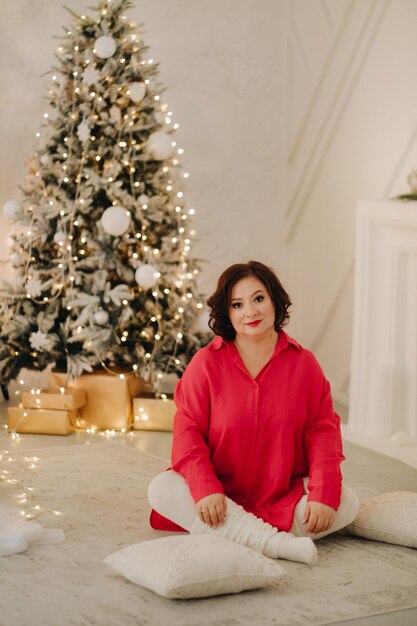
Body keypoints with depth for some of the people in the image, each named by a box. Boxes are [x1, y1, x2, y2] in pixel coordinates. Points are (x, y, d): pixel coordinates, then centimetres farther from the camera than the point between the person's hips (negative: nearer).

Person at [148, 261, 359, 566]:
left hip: (286, 495, 1)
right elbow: (188, 430, -8)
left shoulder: (303, 363, 2)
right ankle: (277, 543, -34)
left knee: (347, 503, -22)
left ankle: (235, 534, -27)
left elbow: (323, 429, -4)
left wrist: (323, 495, -18)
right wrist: (206, 489, -25)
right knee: (162, 489, -28)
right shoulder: (206, 362, -2)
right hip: (222, 498, -1)